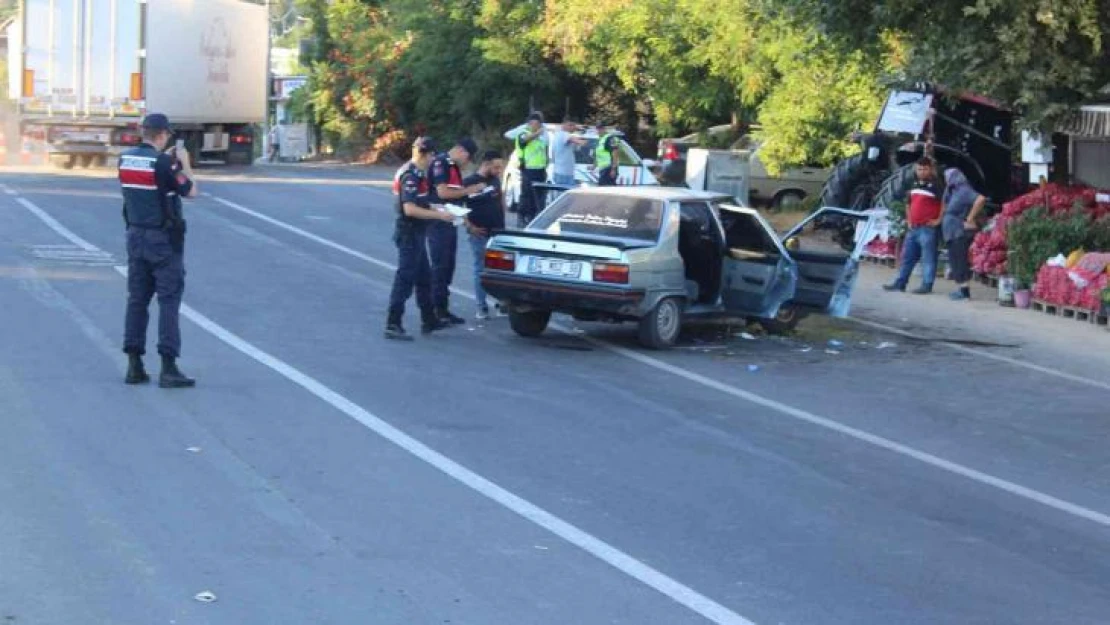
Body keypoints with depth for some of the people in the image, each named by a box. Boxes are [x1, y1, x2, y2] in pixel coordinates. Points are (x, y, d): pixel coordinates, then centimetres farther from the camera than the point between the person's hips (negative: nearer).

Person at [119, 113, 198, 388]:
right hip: (163, 239, -7)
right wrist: (185, 163, 5)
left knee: (137, 298, 11)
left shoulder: (125, 159, 4)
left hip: (135, 235, 7)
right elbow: (191, 191, -10)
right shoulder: (163, 162, -16)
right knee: (169, 300, -4)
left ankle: (134, 365, 10)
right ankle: (168, 368, -7)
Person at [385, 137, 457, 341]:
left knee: (424, 277, 18)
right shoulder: (411, 176, -20)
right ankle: (393, 325, -6)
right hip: (409, 233, -11)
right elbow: (410, 209, -27)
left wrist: (435, 209, 15)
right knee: (405, 279, -8)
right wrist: (439, 215, -22)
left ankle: (429, 320, 28)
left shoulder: (414, 172, 12)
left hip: (415, 233, 11)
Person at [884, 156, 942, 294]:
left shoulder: (936, 185, -10)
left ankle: (927, 284, -1)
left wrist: (939, 220, -14)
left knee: (928, 257, -4)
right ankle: (900, 282, 18)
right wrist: (908, 219, 20)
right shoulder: (915, 184, 15)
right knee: (907, 256, 12)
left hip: (928, 228, -8)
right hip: (913, 227, 8)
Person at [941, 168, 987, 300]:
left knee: (960, 262, -9)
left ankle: (964, 290, -8)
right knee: (956, 261, 13)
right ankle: (961, 289, 18)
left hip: (961, 233, -10)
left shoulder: (964, 191, -14)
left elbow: (980, 199, -29)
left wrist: (970, 219, -23)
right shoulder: (954, 191, 15)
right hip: (953, 233, 10)